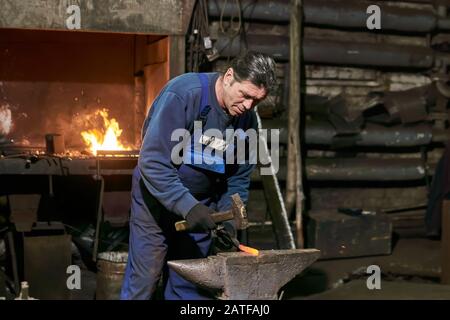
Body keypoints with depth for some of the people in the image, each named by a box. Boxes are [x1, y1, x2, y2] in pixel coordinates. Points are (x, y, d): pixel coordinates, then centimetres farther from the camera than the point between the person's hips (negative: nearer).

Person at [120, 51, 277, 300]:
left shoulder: (247, 120, -5)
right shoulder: (183, 93, -24)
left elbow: (239, 179, 4)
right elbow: (153, 162, -28)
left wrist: (227, 223, -10)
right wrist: (188, 206, -34)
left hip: (202, 207, 5)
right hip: (157, 198, -5)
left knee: (189, 287, 7)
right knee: (143, 281, -3)